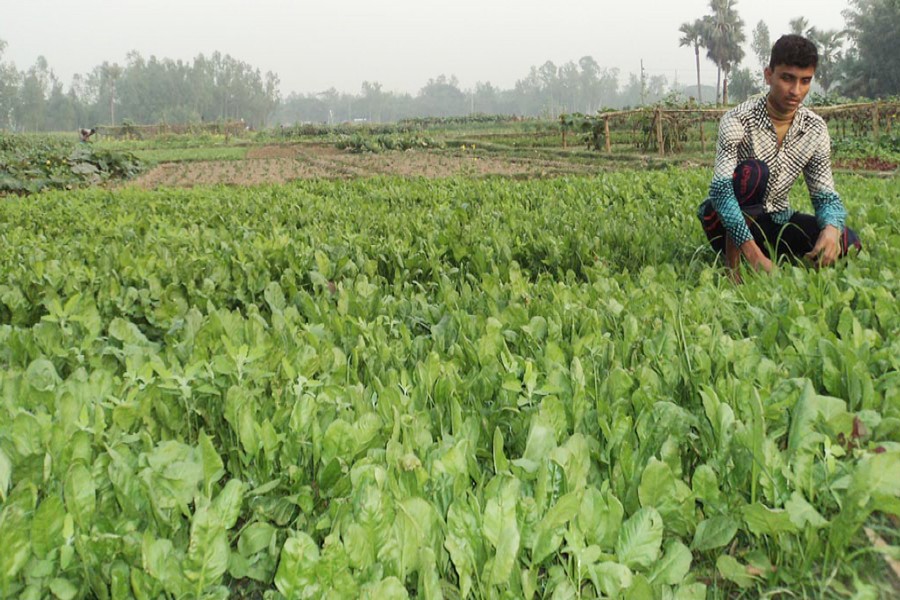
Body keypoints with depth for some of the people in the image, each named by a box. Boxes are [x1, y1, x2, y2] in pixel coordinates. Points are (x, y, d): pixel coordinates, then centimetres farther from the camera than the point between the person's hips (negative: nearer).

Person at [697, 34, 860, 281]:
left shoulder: (816, 129, -5)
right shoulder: (738, 121, -21)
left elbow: (825, 195, -4)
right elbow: (720, 189, -32)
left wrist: (832, 228, -30)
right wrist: (753, 253, -44)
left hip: (775, 222, 4)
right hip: (729, 224, -4)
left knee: (848, 242, -17)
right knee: (753, 171, -33)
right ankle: (733, 266, -23)